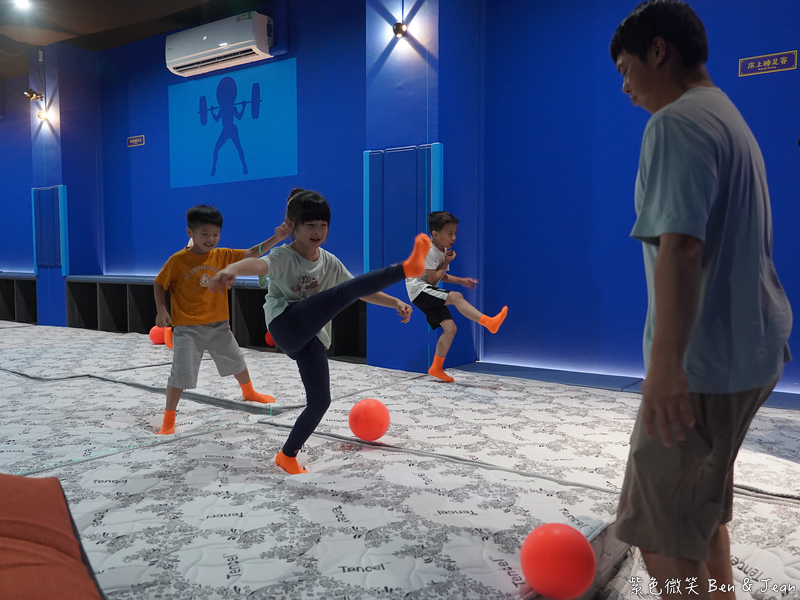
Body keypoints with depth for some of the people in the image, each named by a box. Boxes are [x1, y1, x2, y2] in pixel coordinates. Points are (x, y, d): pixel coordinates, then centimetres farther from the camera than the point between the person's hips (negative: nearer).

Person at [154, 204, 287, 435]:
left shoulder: (223, 256, -4)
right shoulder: (177, 260, -12)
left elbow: (252, 254, -9)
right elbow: (159, 284, 0)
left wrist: (276, 238, -21)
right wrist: (161, 310, -11)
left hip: (218, 325, 4)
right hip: (187, 327, -4)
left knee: (236, 360, 19)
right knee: (181, 373, -7)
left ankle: (249, 393, 46)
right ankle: (168, 418, 11)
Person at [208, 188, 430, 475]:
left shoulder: (330, 263, 12)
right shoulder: (283, 257, -7)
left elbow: (362, 291, 16)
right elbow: (259, 264, -30)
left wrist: (395, 303, 2)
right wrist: (232, 269, -53)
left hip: (313, 339, 7)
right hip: (287, 325, -7)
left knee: (320, 401, 3)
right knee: (343, 292, -26)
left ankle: (288, 456, 22)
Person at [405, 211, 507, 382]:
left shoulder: (444, 251, 12)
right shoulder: (429, 251, -17)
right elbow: (433, 280, -18)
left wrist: (461, 280, 8)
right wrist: (446, 263, -8)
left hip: (428, 293, 9)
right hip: (419, 289, -9)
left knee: (450, 328, -1)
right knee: (456, 297, -30)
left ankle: (436, 368, 7)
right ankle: (489, 322, -31)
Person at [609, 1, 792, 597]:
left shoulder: (677, 122, -14)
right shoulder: (730, 119, 17)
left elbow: (680, 247, -26)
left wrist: (665, 363, -28)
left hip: (704, 358, -10)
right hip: (747, 347, 10)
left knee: (665, 537, -1)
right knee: (702, 510, 23)